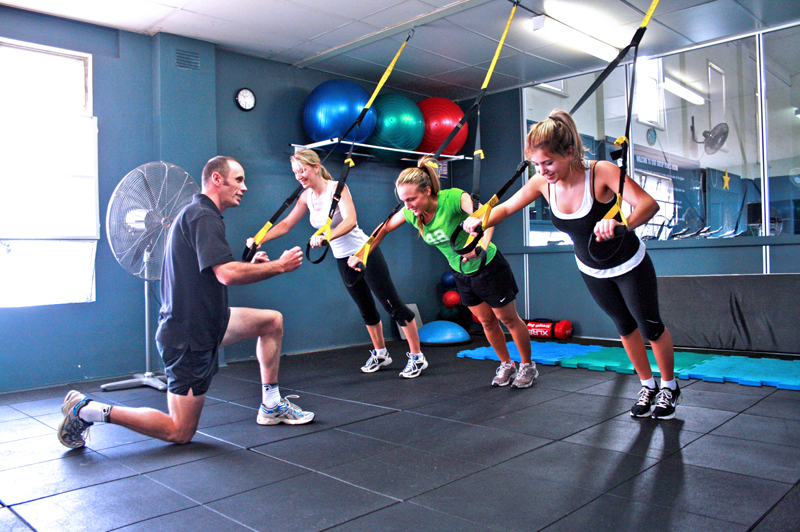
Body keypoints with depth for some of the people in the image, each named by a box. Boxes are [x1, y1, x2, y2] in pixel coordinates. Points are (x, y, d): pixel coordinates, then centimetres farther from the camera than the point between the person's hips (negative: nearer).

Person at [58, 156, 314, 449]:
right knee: (180, 432, -1)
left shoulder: (196, 214, 16)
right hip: (189, 336, -10)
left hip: (203, 322, 10)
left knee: (273, 321, 10)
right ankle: (87, 410, 4)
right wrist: (279, 266, -18)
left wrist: (251, 266, 6)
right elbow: (227, 274, -30)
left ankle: (271, 405, 16)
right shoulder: (203, 217, -18)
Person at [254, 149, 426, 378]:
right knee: (366, 309, 19)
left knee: (393, 305, -4)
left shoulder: (337, 188, -18)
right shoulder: (306, 197, 2)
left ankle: (417, 357, 5)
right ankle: (380, 354, 35)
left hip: (364, 253, -7)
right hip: (343, 259, 7)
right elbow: (285, 224, 7)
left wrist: (325, 237, -47)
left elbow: (350, 221, -33)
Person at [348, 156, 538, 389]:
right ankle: (506, 365, 39)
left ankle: (527, 366, 32)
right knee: (486, 321, 19)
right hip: (462, 273, 6)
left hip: (488, 265, -5)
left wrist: (482, 246, -68)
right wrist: (361, 255, 0)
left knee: (509, 319, 11)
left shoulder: (453, 198, -34)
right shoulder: (410, 213, -16)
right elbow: (384, 229, 1)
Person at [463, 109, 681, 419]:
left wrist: (621, 225, -67)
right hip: (591, 271, 5)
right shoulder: (543, 183, -20)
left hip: (629, 265, -5)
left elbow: (648, 203, -46)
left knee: (650, 327, 12)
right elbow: (505, 208, -8)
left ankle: (669, 386, 39)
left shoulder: (601, 173, -34)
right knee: (624, 326, 22)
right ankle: (647, 386, 44)